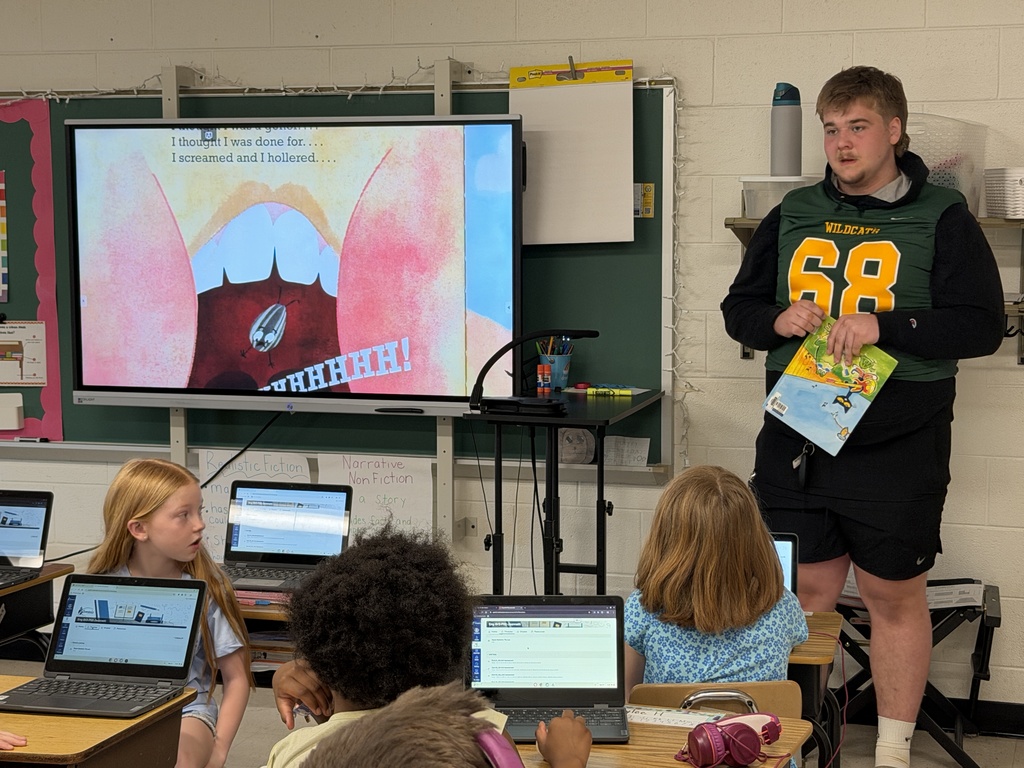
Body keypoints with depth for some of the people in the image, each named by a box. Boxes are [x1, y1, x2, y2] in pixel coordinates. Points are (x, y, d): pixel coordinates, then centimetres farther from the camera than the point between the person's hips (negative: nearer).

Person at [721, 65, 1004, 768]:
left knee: (895, 597, 7)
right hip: (794, 445, 3)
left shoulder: (942, 219, -3)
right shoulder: (793, 216, 10)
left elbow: (983, 325, -11)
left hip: (895, 452, -3)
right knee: (806, 593, 10)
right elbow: (739, 308, 15)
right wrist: (778, 320, -8)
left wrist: (883, 325, -22)